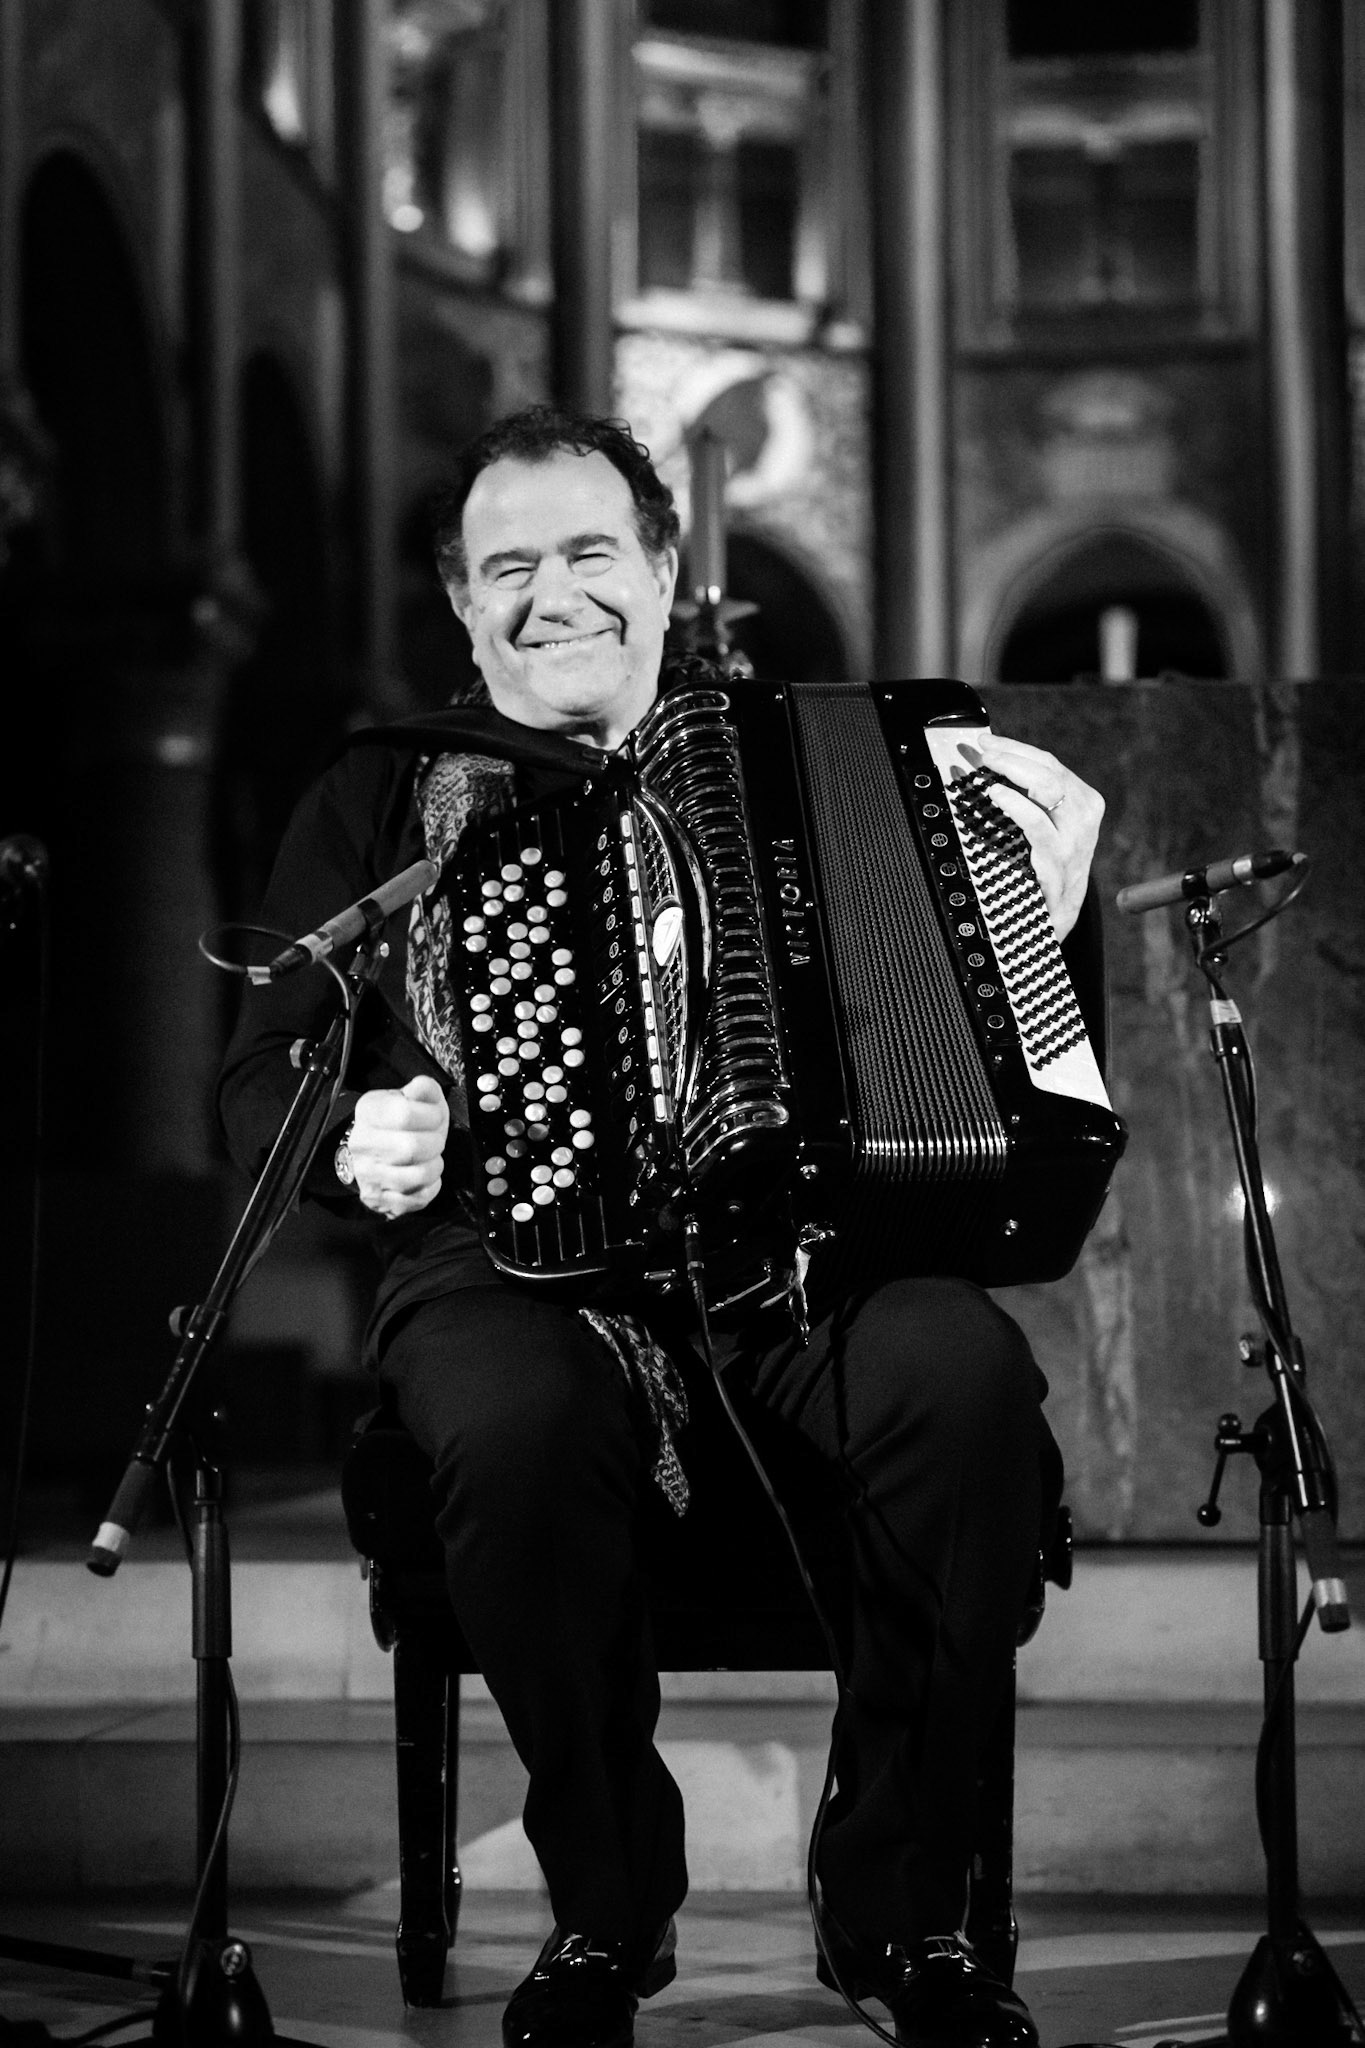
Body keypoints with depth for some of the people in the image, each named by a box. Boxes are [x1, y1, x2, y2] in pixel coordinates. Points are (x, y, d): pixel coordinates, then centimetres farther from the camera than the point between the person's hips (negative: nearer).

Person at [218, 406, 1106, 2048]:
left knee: (965, 1375, -33)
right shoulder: (382, 798, 18)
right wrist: (352, 1141, -9)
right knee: (519, 1425, -38)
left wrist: (1040, 913, 2)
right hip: (515, 1263, -1)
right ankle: (607, 1906, -14)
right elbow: (262, 1077, 14)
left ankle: (901, 1899, -15)